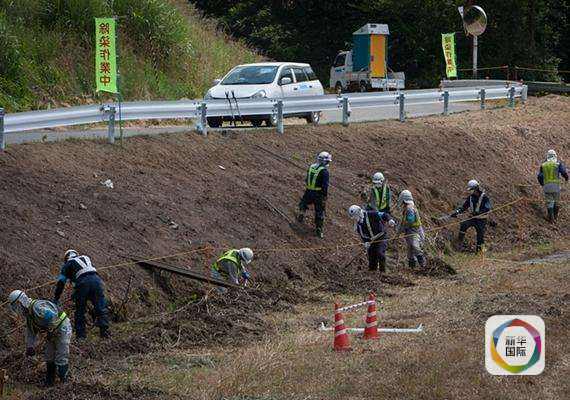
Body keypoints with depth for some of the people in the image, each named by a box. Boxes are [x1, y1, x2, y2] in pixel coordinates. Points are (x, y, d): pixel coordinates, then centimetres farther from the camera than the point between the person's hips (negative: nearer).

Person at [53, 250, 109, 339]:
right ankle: (104, 331, -2)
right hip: (96, 280, 3)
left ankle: (81, 335, 6)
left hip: (82, 282, -3)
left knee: (80, 311, 8)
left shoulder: (68, 264, 24)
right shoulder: (86, 258, 36)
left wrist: (56, 298, 19)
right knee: (101, 308, 7)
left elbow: (61, 282, 16)